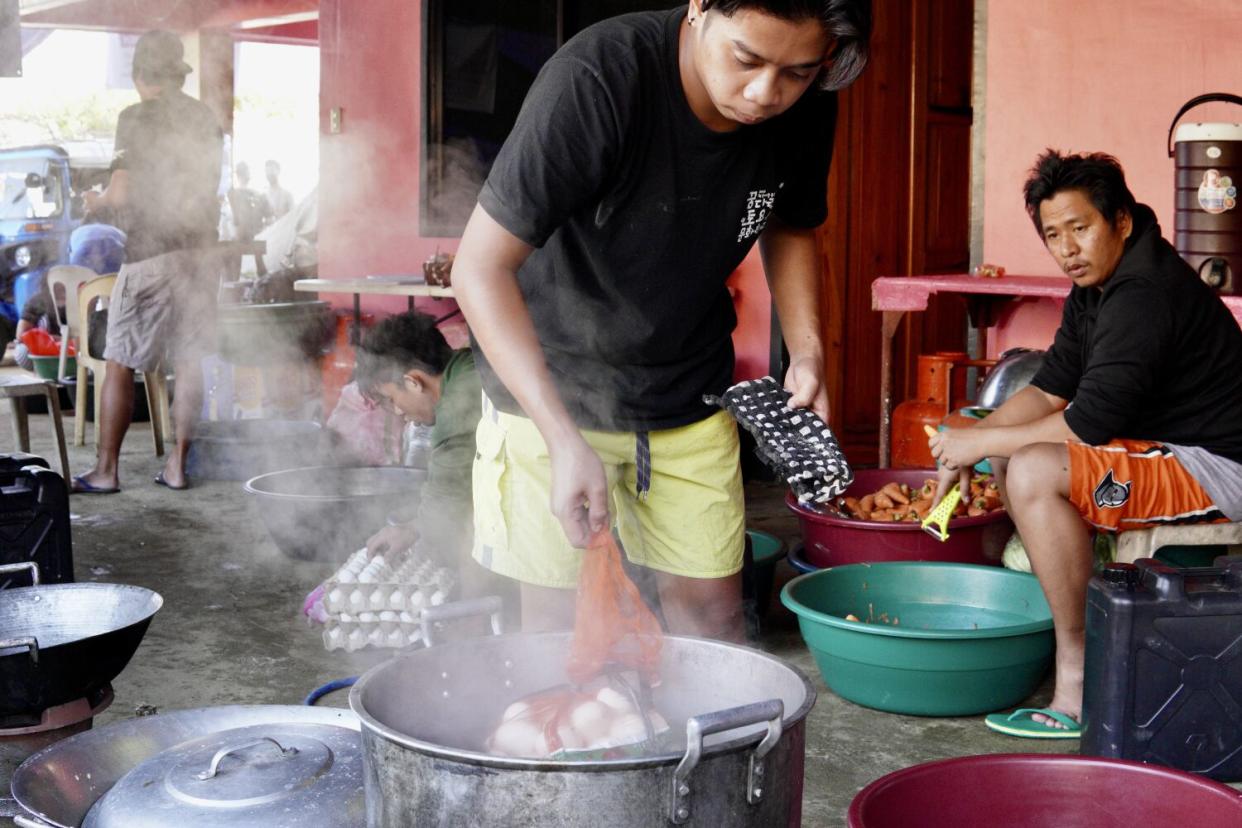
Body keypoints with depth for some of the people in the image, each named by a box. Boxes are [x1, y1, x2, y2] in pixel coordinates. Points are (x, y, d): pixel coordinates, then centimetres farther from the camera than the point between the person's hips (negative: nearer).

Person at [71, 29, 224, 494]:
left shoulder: (137, 117, -7)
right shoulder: (205, 118, 9)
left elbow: (124, 193, -11)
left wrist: (97, 201, 9)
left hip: (151, 252, -5)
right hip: (202, 250, 6)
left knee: (120, 365, 2)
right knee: (189, 364, 7)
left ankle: (106, 471, 4)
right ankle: (177, 465, 11)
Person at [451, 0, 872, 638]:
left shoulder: (804, 110, -12)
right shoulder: (596, 81, -30)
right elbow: (480, 269, -28)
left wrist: (806, 350, -7)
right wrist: (567, 442, -36)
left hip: (690, 392, 4)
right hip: (551, 383, -4)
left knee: (710, 607, 7)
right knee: (558, 616, -1)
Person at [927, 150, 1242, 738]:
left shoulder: (1144, 294, -23)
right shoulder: (1097, 287, 9)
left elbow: (1087, 424, -25)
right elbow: (1050, 390, 11)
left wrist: (980, 442, -15)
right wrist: (970, 441, -4)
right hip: (1165, 448, 11)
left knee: (1035, 472, -27)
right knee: (1013, 453, 11)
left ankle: (1081, 685, -20)